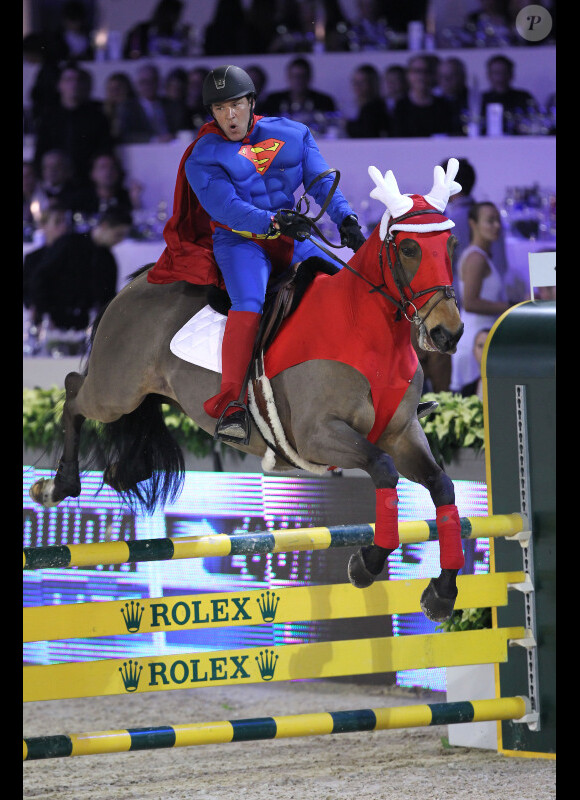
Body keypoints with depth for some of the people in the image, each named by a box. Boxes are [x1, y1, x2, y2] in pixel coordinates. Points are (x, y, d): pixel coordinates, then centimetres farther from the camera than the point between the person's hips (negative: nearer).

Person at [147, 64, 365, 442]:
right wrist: (273, 222, -34)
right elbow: (226, 206, -19)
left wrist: (346, 221, -18)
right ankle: (230, 404, -35)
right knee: (249, 304, -33)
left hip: (290, 240, 5)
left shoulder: (292, 134, 5)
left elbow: (321, 181, -1)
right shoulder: (203, 158, -6)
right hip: (238, 242, -5)